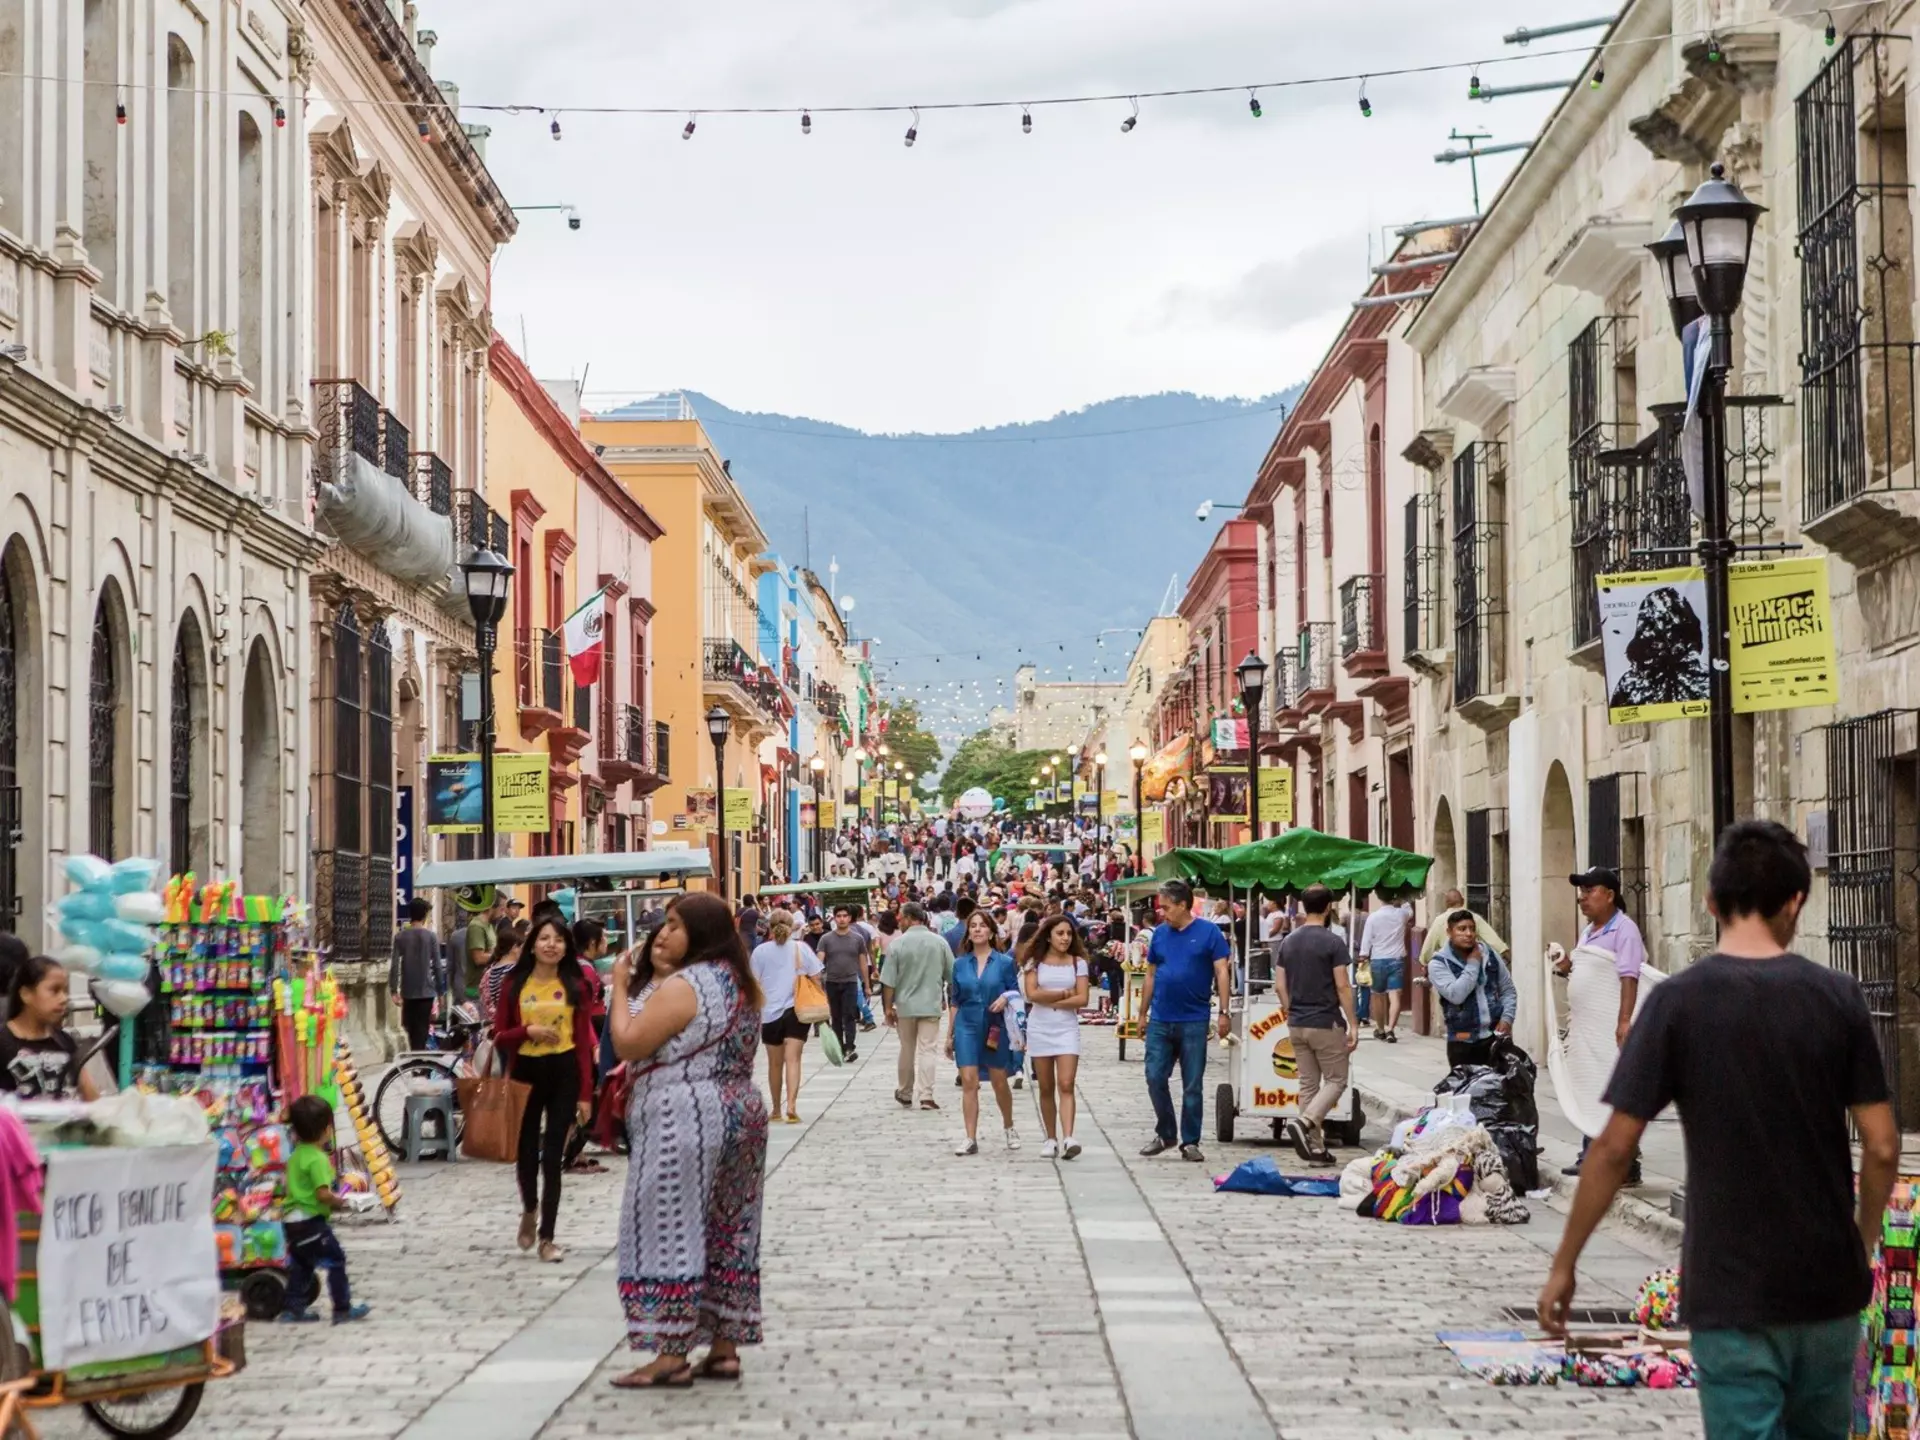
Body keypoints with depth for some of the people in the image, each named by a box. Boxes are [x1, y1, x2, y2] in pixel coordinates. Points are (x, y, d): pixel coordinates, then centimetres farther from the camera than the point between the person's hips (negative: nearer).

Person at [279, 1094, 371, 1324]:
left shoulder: (296, 1156, 11)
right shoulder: (318, 1159, -18)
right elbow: (323, 1194, -26)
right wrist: (337, 1200, -8)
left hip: (292, 1220, 9)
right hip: (311, 1221, -9)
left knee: (301, 1264, 19)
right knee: (336, 1260, 0)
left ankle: (293, 1309, 19)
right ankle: (343, 1309, 1)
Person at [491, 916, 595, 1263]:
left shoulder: (574, 986, 1)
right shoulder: (514, 984, 1)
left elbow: (583, 1042, -1)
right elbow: (499, 1036, 3)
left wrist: (585, 1093, -5)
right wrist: (528, 1031, -17)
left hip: (564, 1073, -1)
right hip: (526, 1072, 1)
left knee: (552, 1155, 0)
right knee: (526, 1151, 8)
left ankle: (547, 1237, 8)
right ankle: (530, 1209, 40)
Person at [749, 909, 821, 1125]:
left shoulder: (760, 951, -1)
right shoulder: (801, 949, 0)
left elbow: (754, 984, -1)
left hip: (770, 1012, 1)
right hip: (797, 1010, -1)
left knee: (775, 1062, 12)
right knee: (792, 1059, -6)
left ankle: (776, 1109, 23)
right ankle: (791, 1105, -22)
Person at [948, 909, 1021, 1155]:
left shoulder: (1004, 962, -2)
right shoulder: (960, 964, 5)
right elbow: (955, 1002, 11)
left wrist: (1005, 998, -21)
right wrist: (950, 1034, 12)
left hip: (995, 1029, -1)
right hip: (967, 1027, 1)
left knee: (1000, 1083, 9)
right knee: (969, 1082, -6)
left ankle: (1009, 1128, 33)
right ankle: (971, 1139, -4)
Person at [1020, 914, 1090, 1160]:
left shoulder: (1077, 962, 5)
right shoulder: (1034, 962, 4)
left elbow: (1082, 999, -5)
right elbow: (1032, 994, -9)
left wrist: (1050, 1001, -9)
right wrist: (1064, 994, -6)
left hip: (1067, 1028, -1)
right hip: (1039, 1029, 1)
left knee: (1066, 1085, -13)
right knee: (1046, 1089, 5)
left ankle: (1068, 1139, -23)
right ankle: (1051, 1139, 14)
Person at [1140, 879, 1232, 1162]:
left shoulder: (1208, 932, -4)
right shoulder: (1159, 934, 7)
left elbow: (1222, 972, -5)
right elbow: (1150, 975, 14)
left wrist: (1225, 1012, -10)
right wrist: (1143, 1013, 13)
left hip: (1193, 1021, -4)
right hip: (1160, 1020, 4)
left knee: (1193, 1086, 3)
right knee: (1155, 1078, 3)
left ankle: (1190, 1142, 12)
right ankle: (1165, 1134, 20)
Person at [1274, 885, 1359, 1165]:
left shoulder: (1288, 941, 6)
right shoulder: (1333, 942, -12)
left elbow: (1279, 986, 7)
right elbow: (1342, 987, -14)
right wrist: (1353, 1024, -9)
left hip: (1297, 1024, 6)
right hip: (1326, 1023, -6)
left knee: (1308, 1084, 10)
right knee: (1336, 1080, 4)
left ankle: (1316, 1147, 9)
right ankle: (1305, 1123, -18)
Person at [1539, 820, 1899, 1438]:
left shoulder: (1677, 1001, -9)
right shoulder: (1838, 996, -3)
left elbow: (1614, 1148, -10)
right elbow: (1882, 1147, -3)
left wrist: (1564, 1264, 0)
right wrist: (1862, 1243, 15)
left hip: (1730, 1293, -3)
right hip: (1828, 1284, 3)